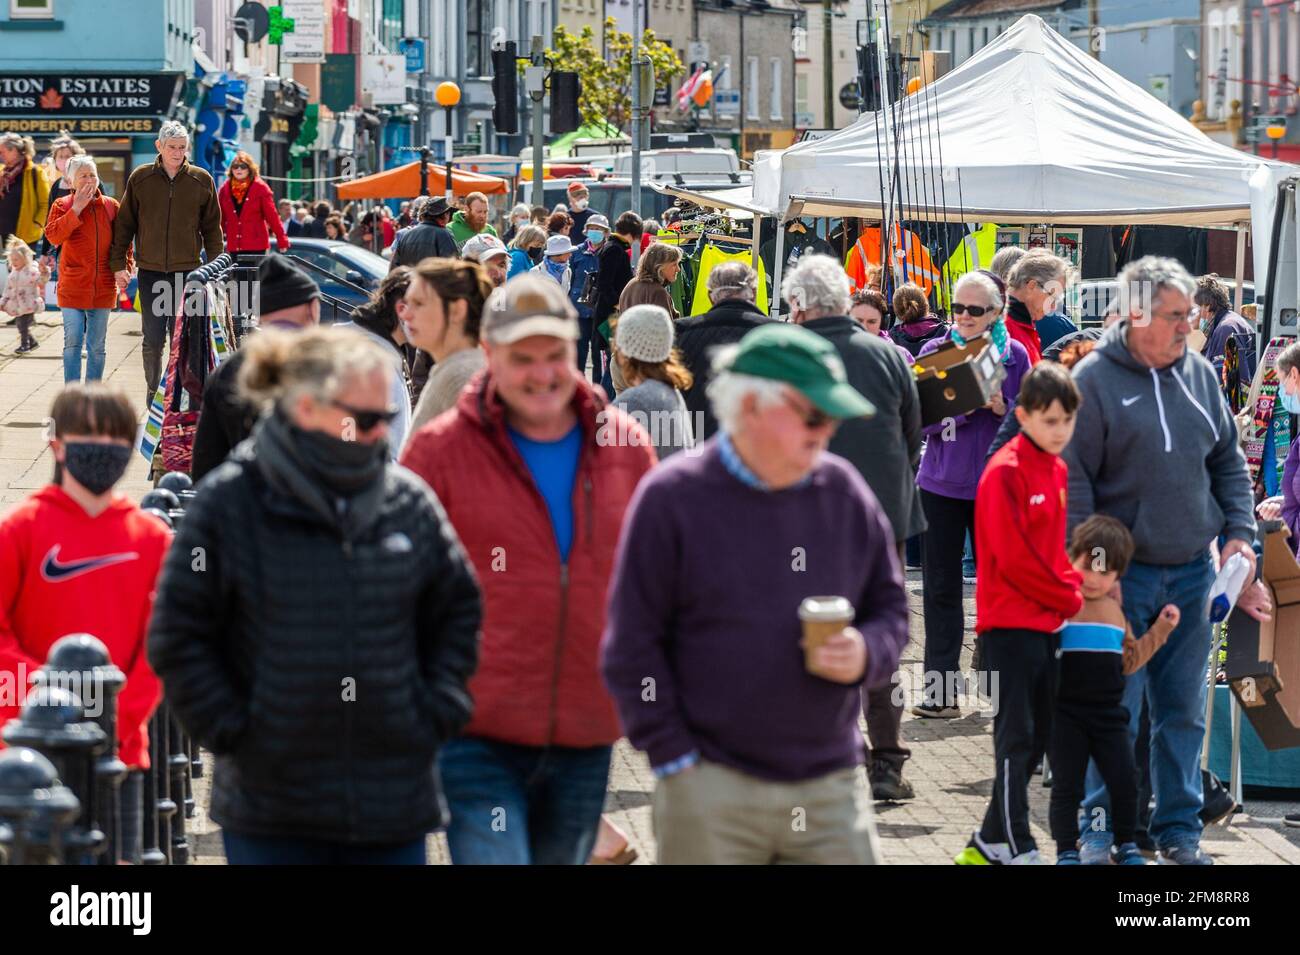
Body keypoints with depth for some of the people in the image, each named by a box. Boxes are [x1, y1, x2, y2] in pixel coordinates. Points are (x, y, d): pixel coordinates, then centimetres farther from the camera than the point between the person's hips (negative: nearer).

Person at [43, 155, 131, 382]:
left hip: (103, 287, 2)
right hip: (72, 287, -2)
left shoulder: (111, 206, 7)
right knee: (73, 342, -8)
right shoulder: (62, 206, 0)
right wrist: (76, 209, -18)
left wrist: (126, 266, 2)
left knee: (97, 345, 7)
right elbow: (52, 235, -16)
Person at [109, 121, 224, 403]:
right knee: (152, 339, 4)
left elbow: (212, 228, 8)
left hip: (187, 270, 0)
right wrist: (118, 264, 3)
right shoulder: (140, 178, 2)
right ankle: (153, 393, 13)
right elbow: (124, 224, 8)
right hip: (150, 271, 1)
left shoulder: (201, 180, 3)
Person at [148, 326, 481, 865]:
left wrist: (437, 715, 5)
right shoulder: (232, 502, -6)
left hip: (393, 803, 3)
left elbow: (459, 613, 15)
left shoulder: (409, 502, 5)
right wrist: (232, 733, -7)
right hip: (270, 803, -3)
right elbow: (176, 636, -3)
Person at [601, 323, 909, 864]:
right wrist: (673, 758, -8)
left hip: (829, 788, 4)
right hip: (710, 793, -4)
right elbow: (632, 646, -4)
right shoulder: (673, 498, -4)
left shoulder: (844, 493, 8)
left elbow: (890, 608, 17)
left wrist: (866, 654, -7)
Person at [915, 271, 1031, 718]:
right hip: (941, 484, 1)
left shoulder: (1013, 355, 1)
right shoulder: (935, 352, 3)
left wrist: (1003, 408, -17)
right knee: (941, 588, 1)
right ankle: (941, 690, 5)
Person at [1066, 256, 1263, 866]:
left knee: (1183, 711, 10)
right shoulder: (1095, 379, -9)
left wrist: (1237, 532, 6)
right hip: (1122, 573, -5)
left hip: (1191, 573, 5)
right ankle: (1103, 830, 10)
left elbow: (1228, 462, 17)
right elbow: (1072, 478, -9)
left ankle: (1178, 829, 19)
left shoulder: (1200, 374, 7)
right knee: (1115, 709, -1)